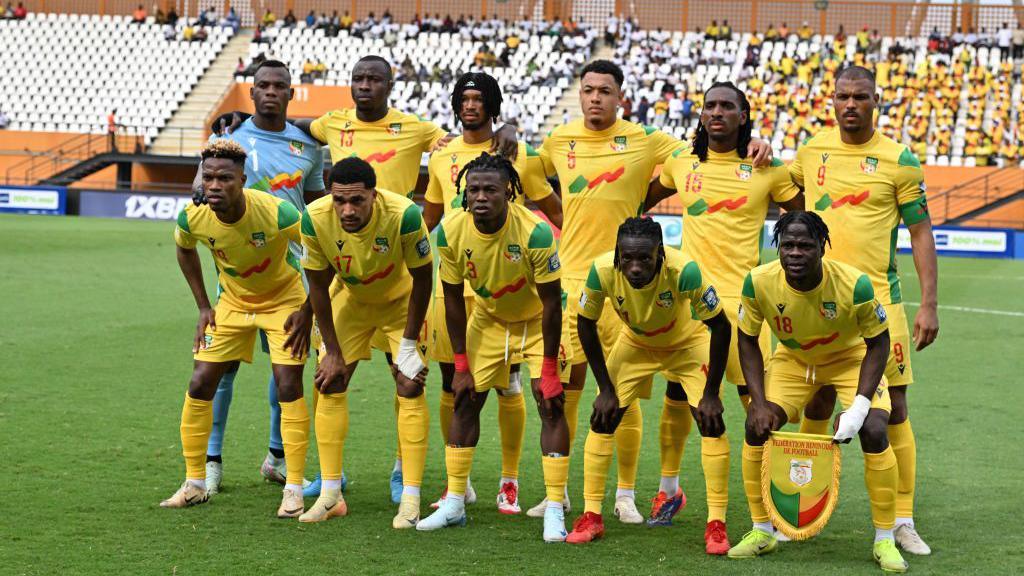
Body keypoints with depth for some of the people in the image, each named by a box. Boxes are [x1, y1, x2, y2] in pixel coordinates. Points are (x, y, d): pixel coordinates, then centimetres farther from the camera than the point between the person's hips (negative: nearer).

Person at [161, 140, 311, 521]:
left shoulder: (275, 213, -34)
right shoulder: (192, 217, -22)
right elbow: (185, 250, 5)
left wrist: (308, 312, -19)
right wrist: (203, 307, 2)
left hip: (283, 300, -4)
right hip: (232, 301, 4)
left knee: (288, 386, -12)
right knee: (200, 384, -2)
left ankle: (294, 489, -2)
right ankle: (195, 484, 12)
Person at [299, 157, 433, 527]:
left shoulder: (404, 215, -37)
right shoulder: (315, 218, -30)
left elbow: (422, 278, -20)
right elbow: (318, 285, -13)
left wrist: (408, 345, -17)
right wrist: (331, 351, -9)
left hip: (401, 299, -2)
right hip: (350, 299, 3)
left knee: (410, 389, -11)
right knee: (330, 385, -2)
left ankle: (410, 500, -6)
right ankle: (330, 494, 8)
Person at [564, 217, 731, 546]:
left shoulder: (684, 272, -39)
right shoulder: (602, 271, -32)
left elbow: (720, 327, -26)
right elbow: (586, 325, -13)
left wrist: (711, 394, -23)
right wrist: (606, 389, -11)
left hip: (688, 343, -2)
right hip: (636, 343, 2)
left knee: (710, 421, -16)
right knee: (603, 419, -6)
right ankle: (591, 517, 6)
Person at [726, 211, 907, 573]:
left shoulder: (854, 284, -34)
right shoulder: (759, 282, -27)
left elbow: (877, 343, -19)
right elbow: (748, 341, -10)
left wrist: (858, 408, -28)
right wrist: (759, 402, -20)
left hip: (851, 358, -2)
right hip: (793, 359, 2)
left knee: (874, 431, -21)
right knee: (757, 425, -14)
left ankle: (885, 541, -4)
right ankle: (761, 532, 6)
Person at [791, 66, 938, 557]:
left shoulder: (899, 161, -3)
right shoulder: (811, 151, 6)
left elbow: (921, 232, -2)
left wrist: (929, 305, -8)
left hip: (877, 299, -3)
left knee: (893, 406, -2)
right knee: (817, 403, 7)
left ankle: (903, 521, 6)